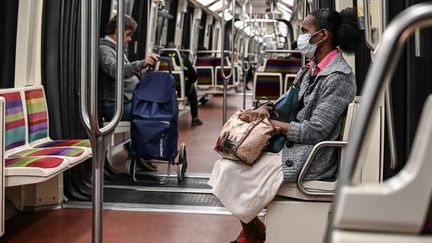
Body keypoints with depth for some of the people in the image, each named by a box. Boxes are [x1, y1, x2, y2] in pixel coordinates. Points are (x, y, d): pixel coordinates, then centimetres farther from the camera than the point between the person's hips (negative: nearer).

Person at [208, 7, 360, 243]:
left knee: (231, 171, -10)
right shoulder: (311, 69, 9)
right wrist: (266, 109, -5)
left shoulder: (338, 77, -19)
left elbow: (315, 131, -22)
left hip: (308, 159, -9)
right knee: (227, 163, 4)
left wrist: (271, 124, -14)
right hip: (291, 147, 9)